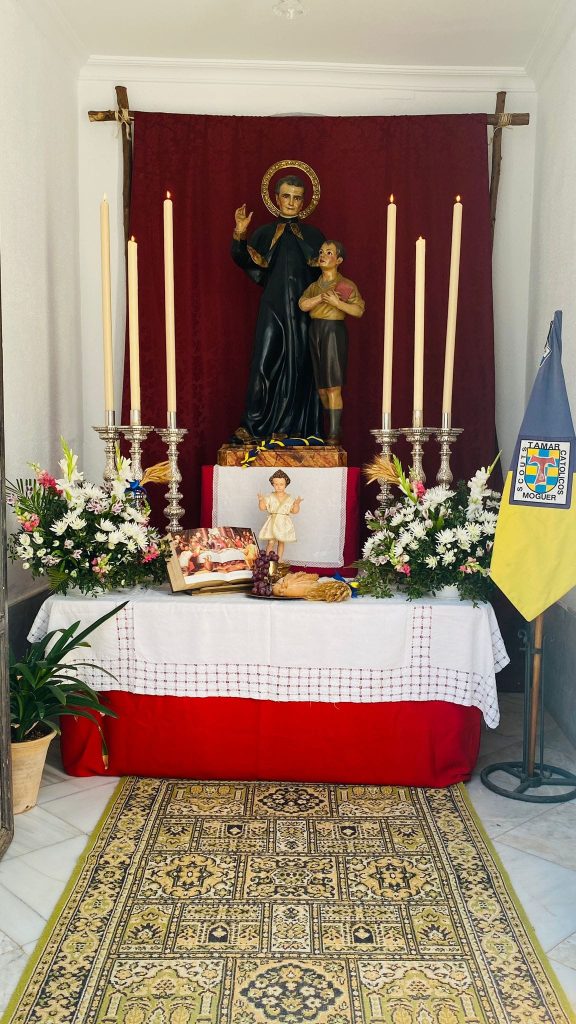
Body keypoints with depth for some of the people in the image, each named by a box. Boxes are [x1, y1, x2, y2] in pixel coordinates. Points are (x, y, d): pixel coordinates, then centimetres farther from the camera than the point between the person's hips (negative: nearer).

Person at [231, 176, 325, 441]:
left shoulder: (314, 235, 12)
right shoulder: (264, 233, 11)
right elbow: (243, 261, 0)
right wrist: (240, 234, -15)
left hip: (303, 309, 1)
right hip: (272, 308, -1)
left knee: (299, 365, 0)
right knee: (264, 362, -8)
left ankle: (294, 427, 6)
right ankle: (252, 425, -4)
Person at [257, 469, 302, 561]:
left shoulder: (289, 499, 1)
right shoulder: (270, 497, -1)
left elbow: (294, 511, -2)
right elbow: (262, 508, -4)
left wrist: (297, 504, -19)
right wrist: (261, 500, -21)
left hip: (284, 524, 1)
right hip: (273, 523, -1)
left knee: (281, 543, 9)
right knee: (271, 542, -6)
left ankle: (278, 560, 20)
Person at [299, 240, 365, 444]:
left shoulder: (346, 285, -1)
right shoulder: (314, 286, 15)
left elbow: (359, 310, -10)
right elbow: (303, 305, -2)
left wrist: (337, 303, -18)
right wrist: (322, 297, -14)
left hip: (334, 332, -6)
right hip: (315, 332, 6)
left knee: (333, 386, -9)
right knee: (321, 388, 7)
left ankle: (334, 433, -7)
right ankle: (334, 425, 20)